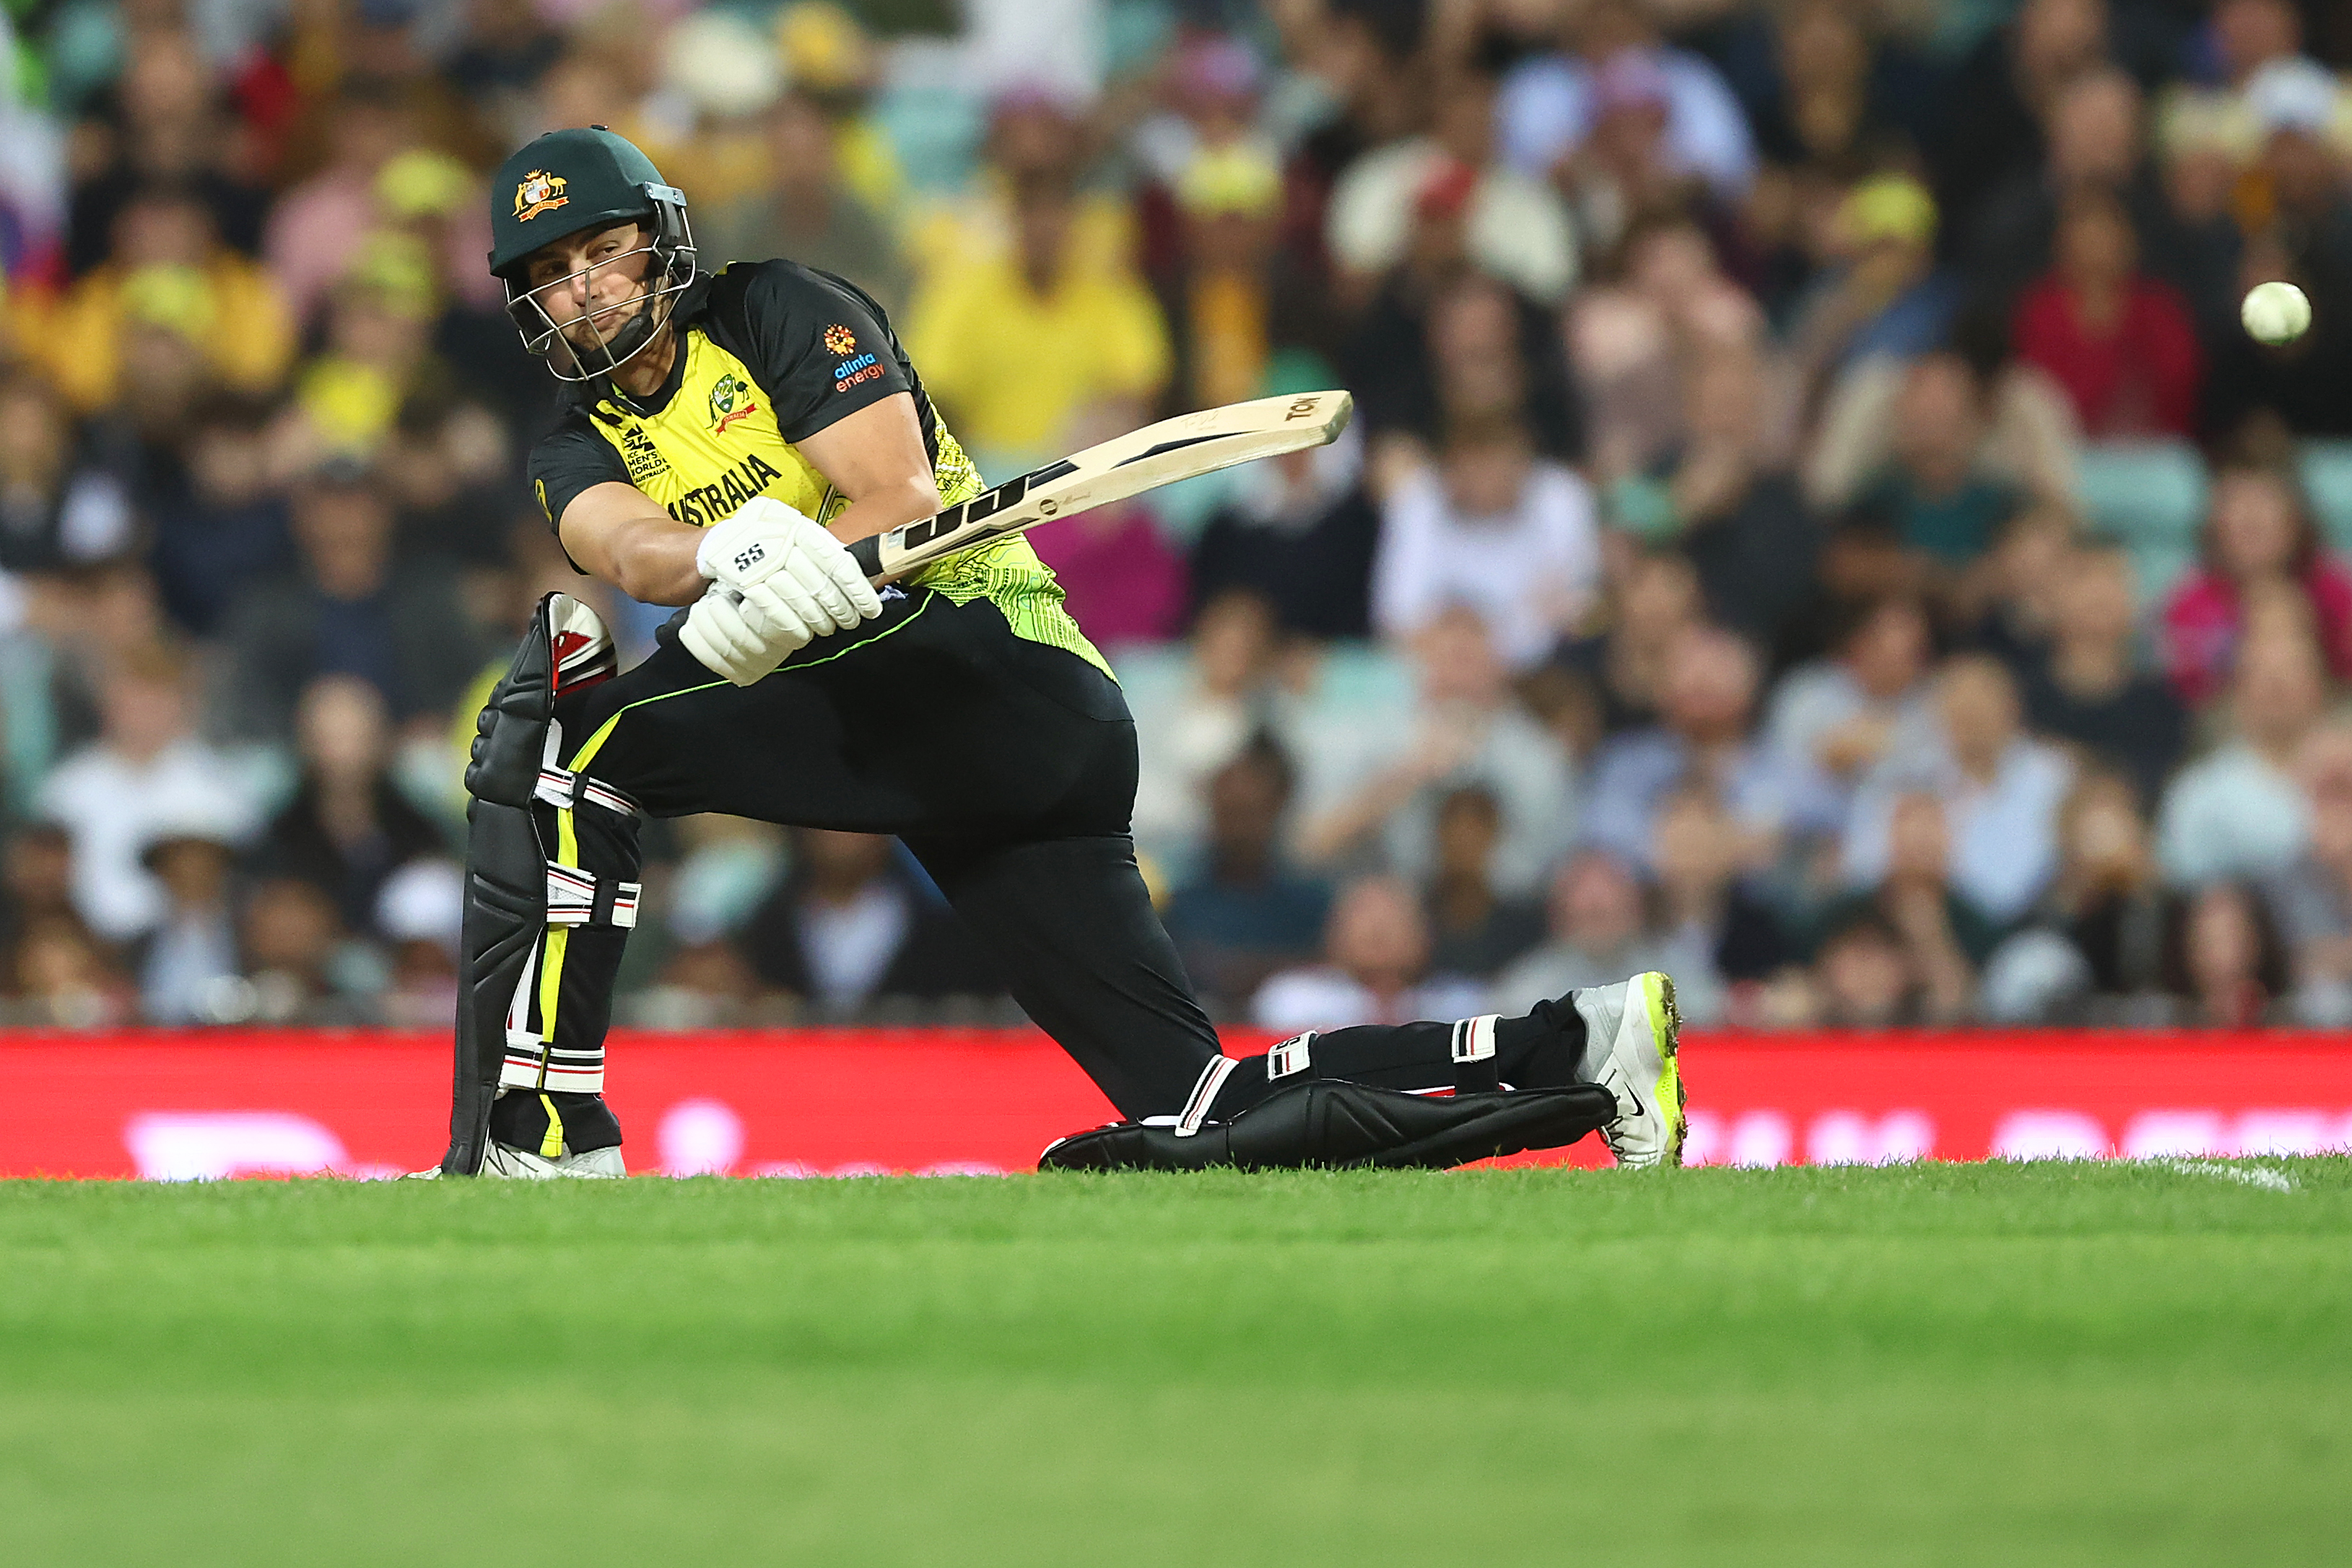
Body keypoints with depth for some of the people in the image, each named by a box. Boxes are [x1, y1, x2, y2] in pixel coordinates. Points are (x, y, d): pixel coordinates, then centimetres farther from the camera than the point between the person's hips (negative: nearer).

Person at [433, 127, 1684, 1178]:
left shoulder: (773, 312, 5)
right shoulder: (579, 447, 20)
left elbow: (899, 500, -10)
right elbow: (622, 548, -5)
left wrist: (766, 611, -27)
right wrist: (728, 553, -28)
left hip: (981, 662, -7)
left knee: (562, 714, -18)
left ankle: (536, 1131, -22)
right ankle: (1577, 1050, 0)